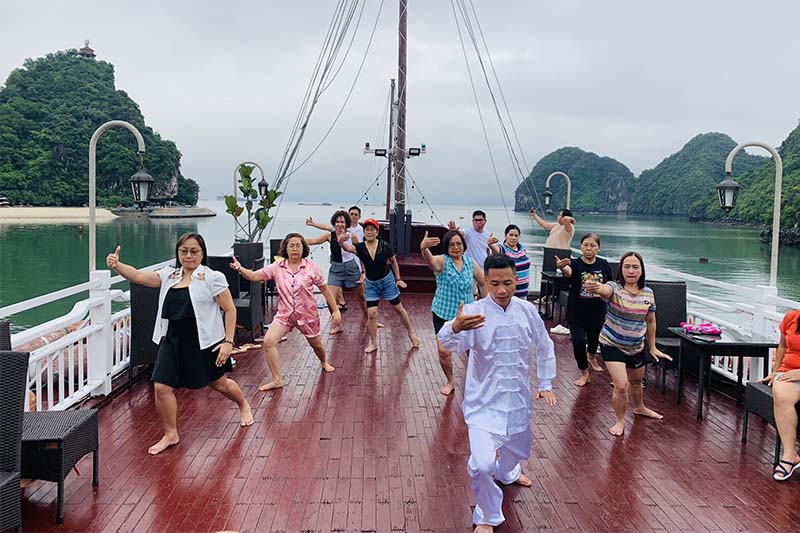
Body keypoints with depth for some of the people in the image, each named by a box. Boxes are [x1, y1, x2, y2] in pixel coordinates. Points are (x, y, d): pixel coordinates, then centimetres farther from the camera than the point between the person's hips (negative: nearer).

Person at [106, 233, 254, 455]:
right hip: (172, 341, 4)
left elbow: (230, 309, -10)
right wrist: (117, 265, -23)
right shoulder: (169, 275, 5)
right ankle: (170, 435, 18)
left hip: (204, 343, -4)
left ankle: (244, 406, 46)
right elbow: (138, 276, -3)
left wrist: (228, 341, -15)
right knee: (162, 387, -3)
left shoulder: (212, 278, -10)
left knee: (219, 383, 13)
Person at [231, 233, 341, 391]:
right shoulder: (277, 267, -7)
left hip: (307, 313, -1)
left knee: (316, 344, 18)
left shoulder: (311, 267, -10)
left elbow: (324, 289, -3)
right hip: (285, 313, 1)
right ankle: (277, 380, -6)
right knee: (268, 341, -18)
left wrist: (336, 310, -3)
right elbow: (255, 276, -17)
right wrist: (240, 269, -37)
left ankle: (324, 362, 55)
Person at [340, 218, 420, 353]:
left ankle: (411, 333, 32)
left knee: (398, 308, 11)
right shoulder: (360, 248, -14)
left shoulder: (385, 246, -15)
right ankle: (373, 343, 15)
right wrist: (341, 241, -57)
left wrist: (398, 279, 4)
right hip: (370, 283, 1)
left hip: (387, 280, -1)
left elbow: (393, 262, 0)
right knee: (371, 314, -2)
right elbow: (347, 247, -34)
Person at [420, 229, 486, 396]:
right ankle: (450, 382, 20)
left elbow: (483, 283, 13)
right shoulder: (442, 261, -14)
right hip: (443, 314, -2)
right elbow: (430, 260, -40)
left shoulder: (471, 264, -2)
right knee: (443, 351, -7)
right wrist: (423, 249, -62)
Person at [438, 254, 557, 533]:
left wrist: (546, 384, 10)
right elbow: (450, 343, -36)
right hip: (484, 401, -4)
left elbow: (545, 348, 11)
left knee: (517, 446, 28)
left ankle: (508, 472, 67)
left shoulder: (527, 310, -5)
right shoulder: (474, 312, -19)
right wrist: (456, 327, -58)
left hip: (518, 397, 5)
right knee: (482, 463, -20)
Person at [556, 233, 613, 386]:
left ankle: (591, 357, 59)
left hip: (597, 312, 3)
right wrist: (561, 267, -63)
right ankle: (584, 373, 16)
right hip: (577, 313, -3)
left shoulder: (604, 265, -4)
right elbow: (568, 271, -42)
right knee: (578, 342, -10)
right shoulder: (575, 264, -16)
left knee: (595, 339, 23)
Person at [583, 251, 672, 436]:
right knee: (621, 385, -14)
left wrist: (652, 347, 11)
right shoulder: (615, 288, -20)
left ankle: (639, 408, 57)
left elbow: (650, 321, 7)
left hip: (637, 347, 5)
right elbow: (604, 289, -46)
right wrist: (594, 287, -70)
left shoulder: (648, 293, -6)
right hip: (612, 345, -5)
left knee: (636, 381, 26)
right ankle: (620, 421, 11)